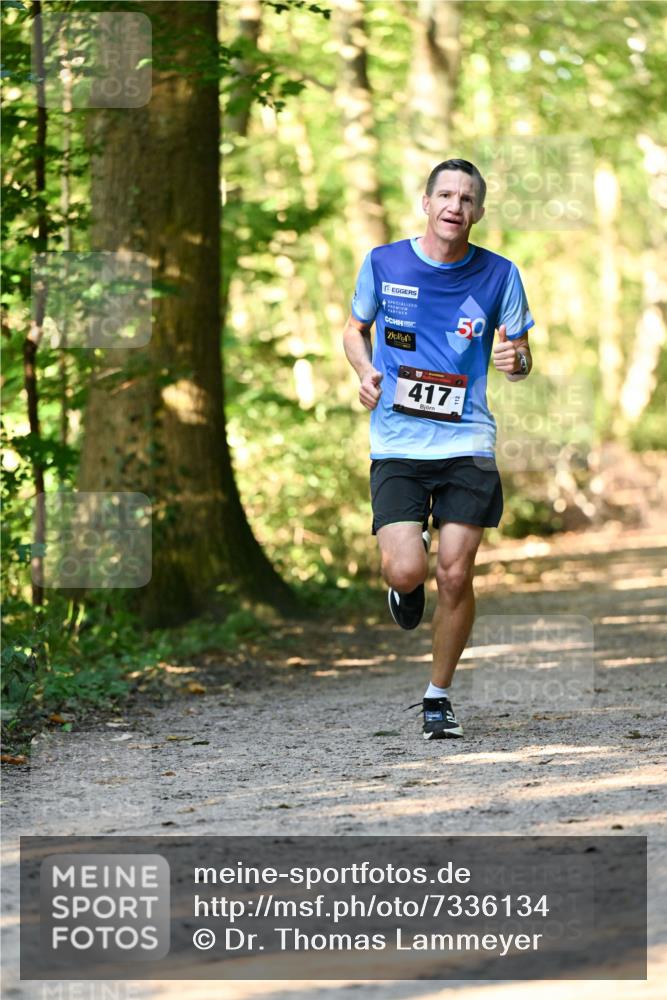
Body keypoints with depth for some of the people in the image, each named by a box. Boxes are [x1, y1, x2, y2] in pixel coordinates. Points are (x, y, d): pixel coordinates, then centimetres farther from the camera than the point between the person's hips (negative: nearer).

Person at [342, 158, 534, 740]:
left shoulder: (499, 275, 1)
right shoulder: (383, 263, 1)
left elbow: (520, 358, 11)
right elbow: (356, 328, 18)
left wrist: (515, 360, -13)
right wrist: (365, 372, -2)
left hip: (467, 444, 0)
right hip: (397, 445, 0)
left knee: (455, 575, -3)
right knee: (406, 571, -15)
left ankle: (439, 695, 16)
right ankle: (406, 588, 24)